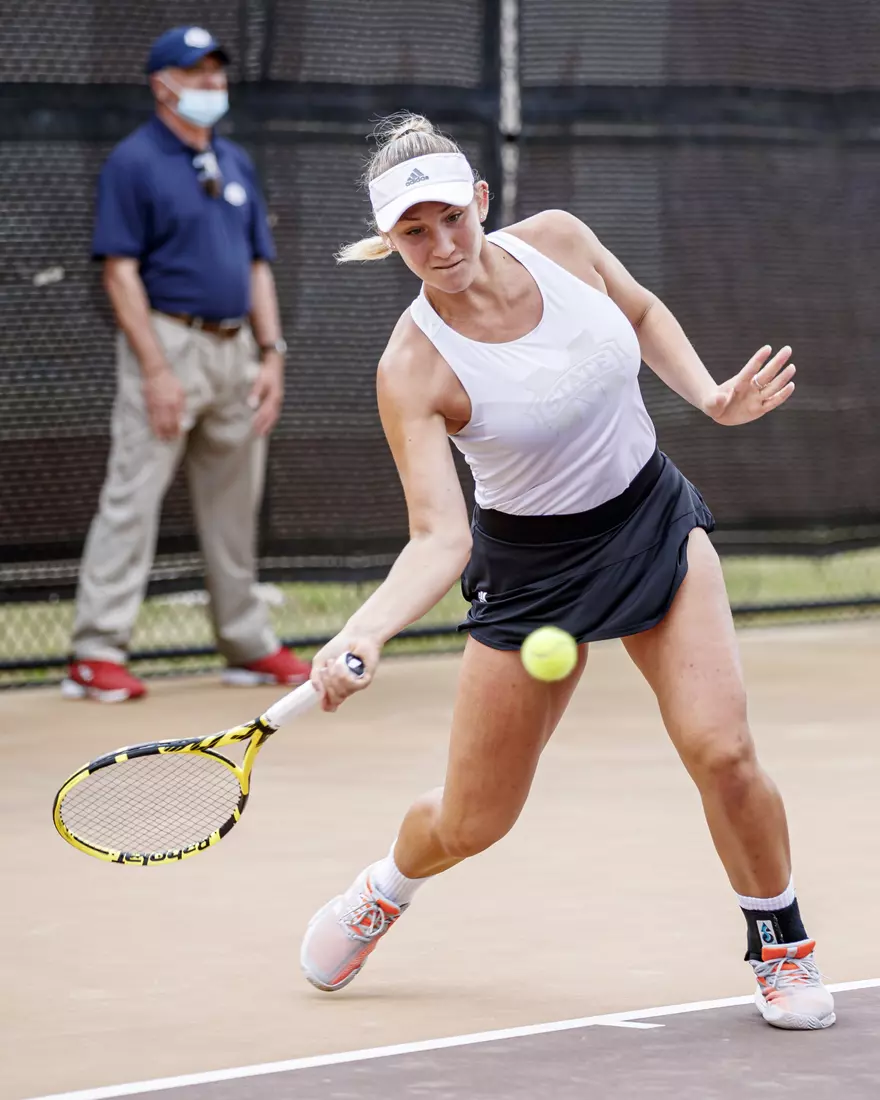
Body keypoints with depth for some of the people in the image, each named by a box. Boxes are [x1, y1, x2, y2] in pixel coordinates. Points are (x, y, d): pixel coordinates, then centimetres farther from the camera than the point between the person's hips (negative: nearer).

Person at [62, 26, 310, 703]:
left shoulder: (236, 164, 16)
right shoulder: (134, 162, -6)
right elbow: (120, 270, -11)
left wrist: (272, 353, 7)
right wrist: (155, 369, -18)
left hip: (236, 350, 7)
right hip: (170, 342, -7)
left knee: (235, 506, 13)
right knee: (133, 498, -10)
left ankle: (249, 645, 21)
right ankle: (97, 654, -11)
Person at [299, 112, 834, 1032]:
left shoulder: (557, 239, -12)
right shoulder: (413, 371, -23)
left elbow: (642, 313, 10)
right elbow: (440, 538, -28)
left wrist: (710, 396, -4)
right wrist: (361, 635, -44)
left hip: (656, 523, 2)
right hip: (530, 566, -2)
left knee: (720, 749, -16)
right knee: (472, 822, 5)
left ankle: (781, 947, 8)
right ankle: (387, 887, 42)